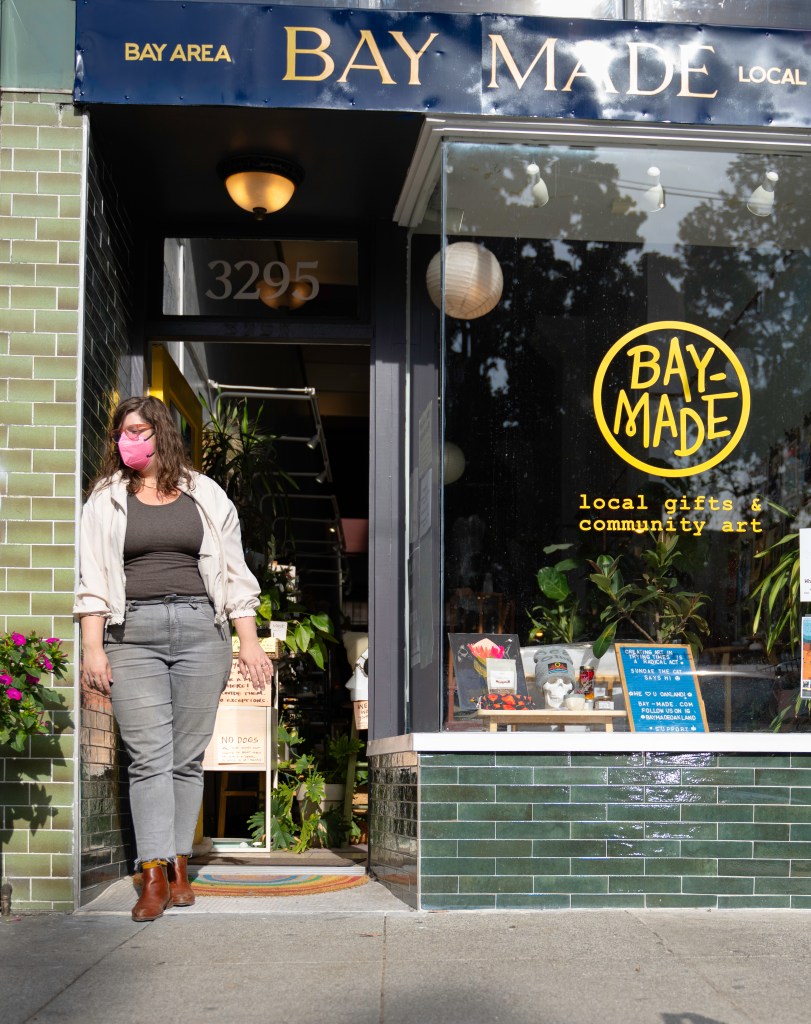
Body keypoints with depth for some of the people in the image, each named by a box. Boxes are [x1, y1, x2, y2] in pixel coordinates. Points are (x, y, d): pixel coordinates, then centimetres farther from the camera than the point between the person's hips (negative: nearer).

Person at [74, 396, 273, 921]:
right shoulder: (107, 500, 12)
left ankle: (179, 864, 9)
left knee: (188, 756, 1)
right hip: (133, 635, 0)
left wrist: (250, 642, 4)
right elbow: (93, 579, 7)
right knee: (149, 757, -7)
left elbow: (235, 576, 11)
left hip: (201, 629, 1)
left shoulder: (207, 497, 12)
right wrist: (93, 648, -3)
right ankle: (154, 876, -8)